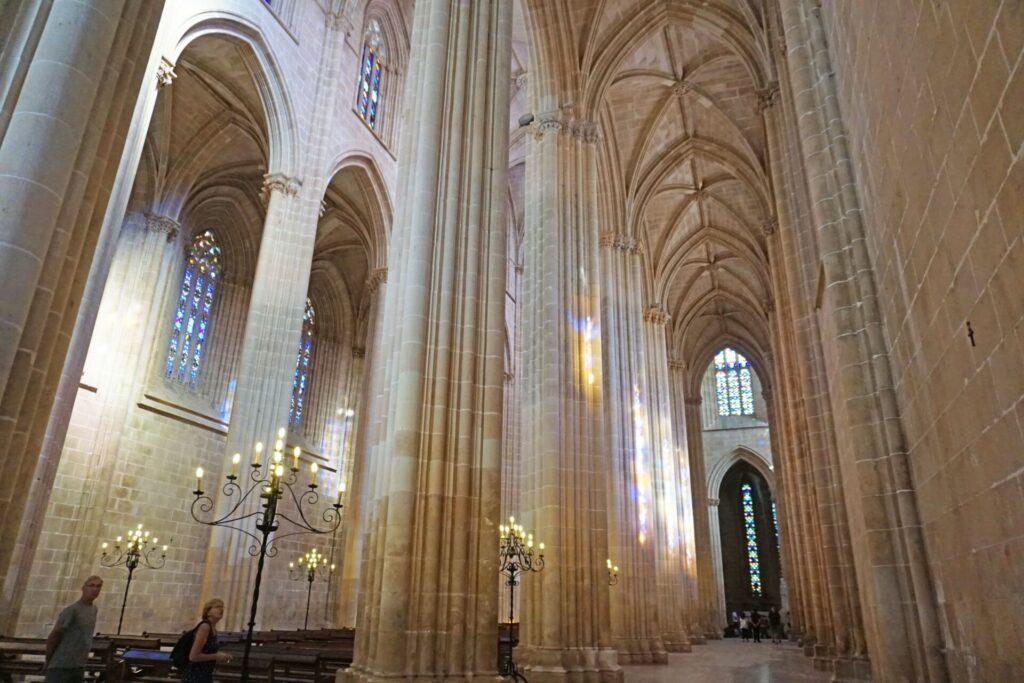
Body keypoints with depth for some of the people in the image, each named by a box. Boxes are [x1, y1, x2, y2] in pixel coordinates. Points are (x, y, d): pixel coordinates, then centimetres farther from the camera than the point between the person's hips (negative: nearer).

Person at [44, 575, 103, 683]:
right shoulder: (71, 610, -15)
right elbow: (53, 636, -10)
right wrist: (48, 661, -2)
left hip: (79, 667, 7)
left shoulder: (93, 609, 9)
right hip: (60, 666, -7)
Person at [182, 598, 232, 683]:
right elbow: (193, 656, -23)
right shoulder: (205, 626, -19)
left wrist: (220, 658, 4)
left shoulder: (213, 629, 9)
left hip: (205, 676, 10)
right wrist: (216, 656, -14)